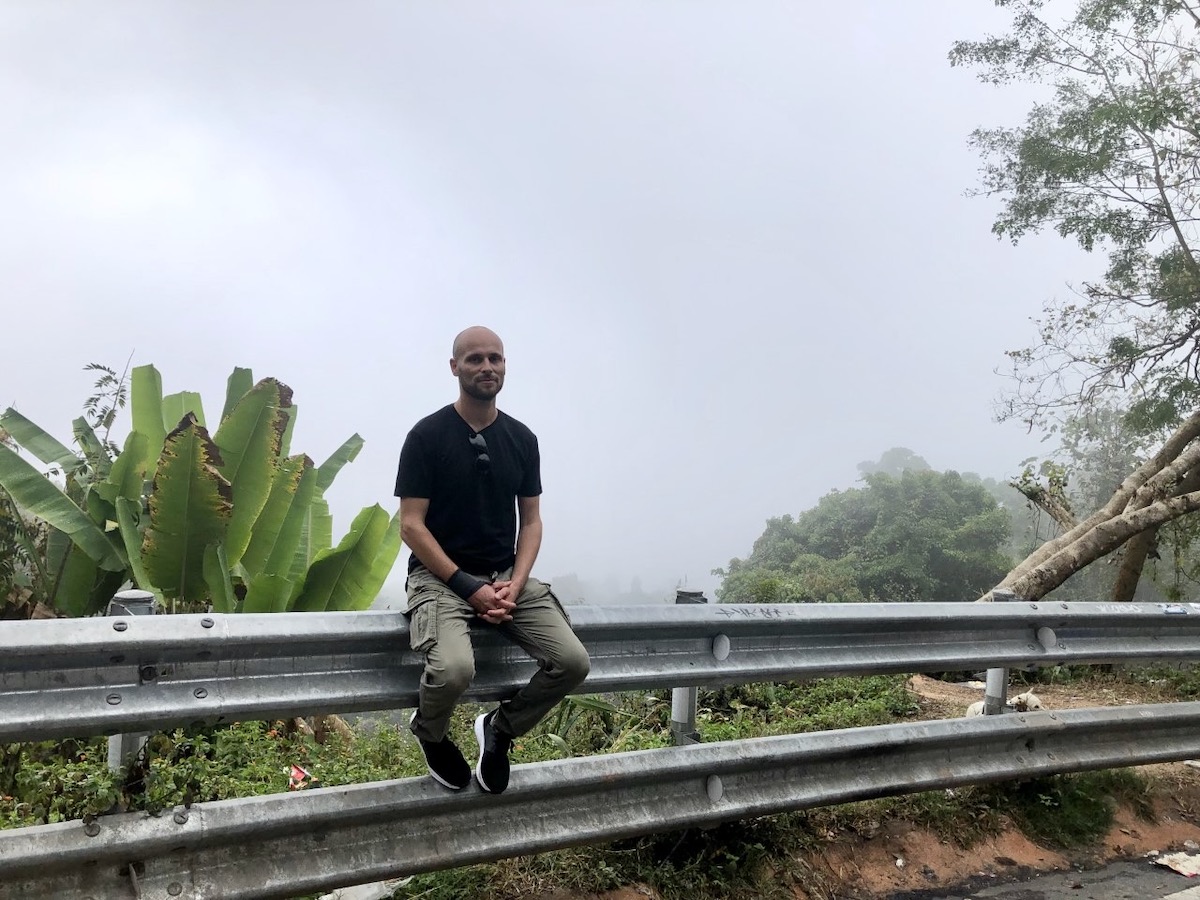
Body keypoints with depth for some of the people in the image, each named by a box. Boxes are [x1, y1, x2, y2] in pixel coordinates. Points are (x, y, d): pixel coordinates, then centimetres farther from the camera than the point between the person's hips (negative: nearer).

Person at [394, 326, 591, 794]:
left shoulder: (522, 439, 8)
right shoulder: (427, 435, -6)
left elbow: (531, 522, 10)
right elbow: (411, 526, -9)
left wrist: (514, 586, -7)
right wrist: (470, 587, -16)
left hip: (507, 576, 5)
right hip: (441, 576, -4)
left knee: (573, 662, -16)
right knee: (454, 668, -33)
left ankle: (500, 729, 14)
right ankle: (430, 732, 6)